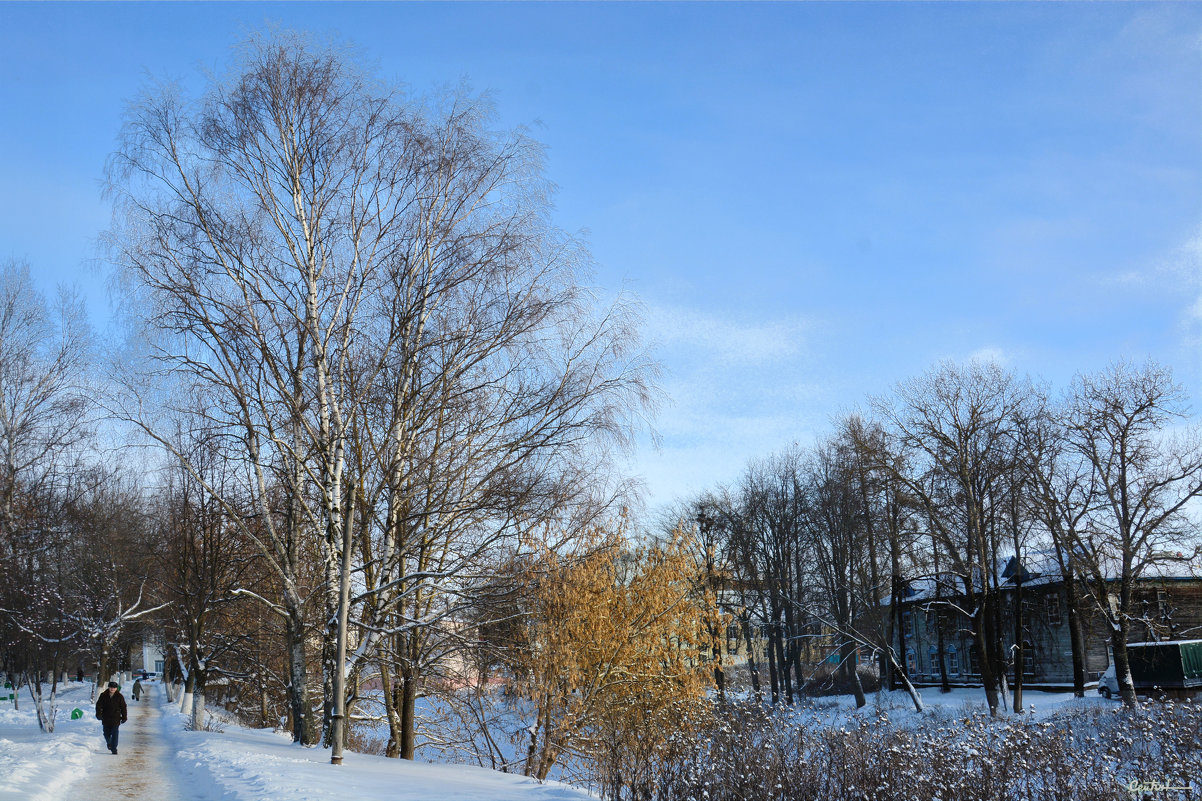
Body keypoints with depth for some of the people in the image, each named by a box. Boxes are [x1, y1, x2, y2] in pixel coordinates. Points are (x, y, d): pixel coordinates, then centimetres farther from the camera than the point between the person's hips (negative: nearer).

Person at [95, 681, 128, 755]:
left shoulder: (119, 697, 0)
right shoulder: (103, 696, 2)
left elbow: (123, 708, 4)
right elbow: (99, 705, 2)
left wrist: (124, 717, 1)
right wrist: (99, 714, -11)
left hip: (115, 719, -2)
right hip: (106, 720, 2)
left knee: (114, 734, -8)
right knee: (106, 734, 13)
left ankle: (114, 749, -4)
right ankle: (109, 743, 43)